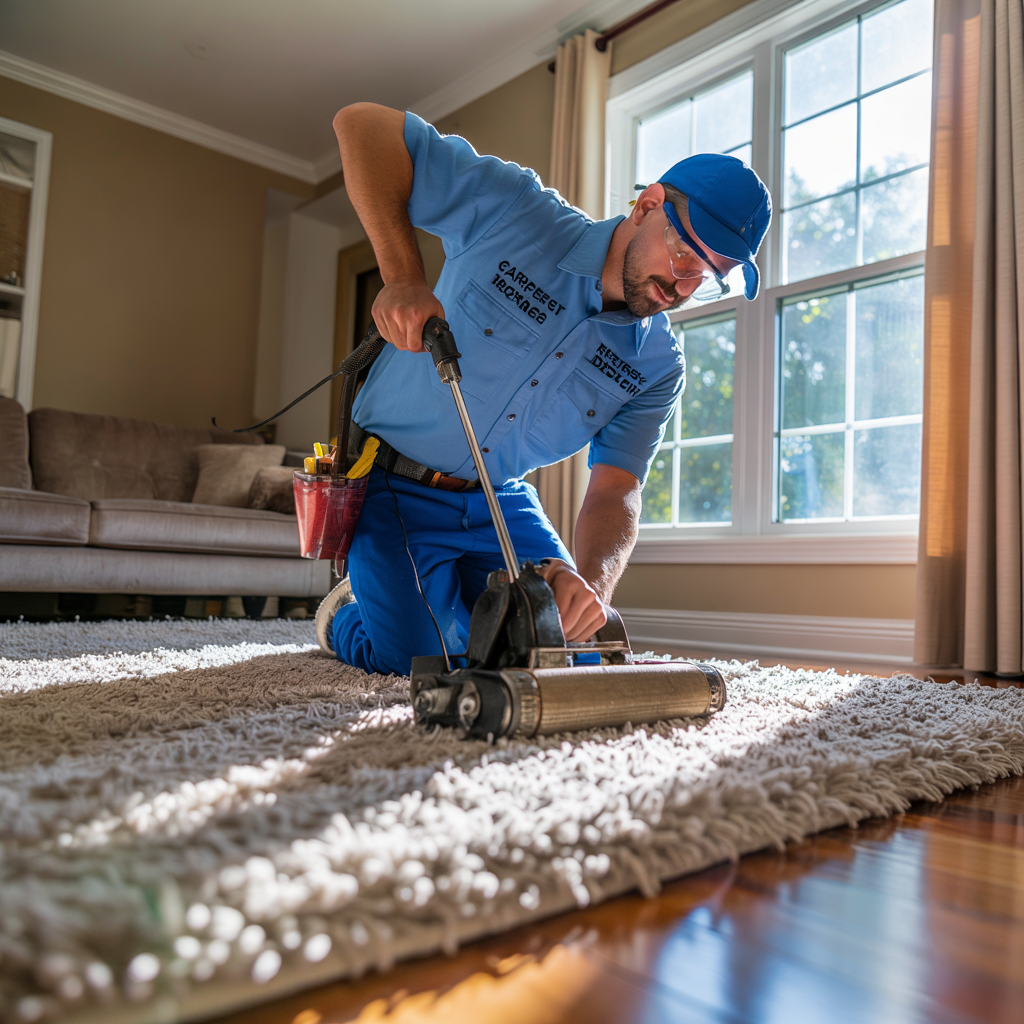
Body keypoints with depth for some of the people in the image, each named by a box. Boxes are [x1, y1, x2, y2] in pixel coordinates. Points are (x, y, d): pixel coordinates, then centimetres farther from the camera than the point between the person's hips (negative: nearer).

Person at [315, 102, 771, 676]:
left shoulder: (658, 368, -6)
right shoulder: (518, 212, -17)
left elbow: (616, 492, -13)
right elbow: (363, 124, -15)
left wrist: (593, 581, -35)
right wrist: (403, 278, -27)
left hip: (502, 499, 5)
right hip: (394, 486, -4)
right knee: (423, 662, -16)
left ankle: (456, 601, 25)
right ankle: (347, 613, 19)